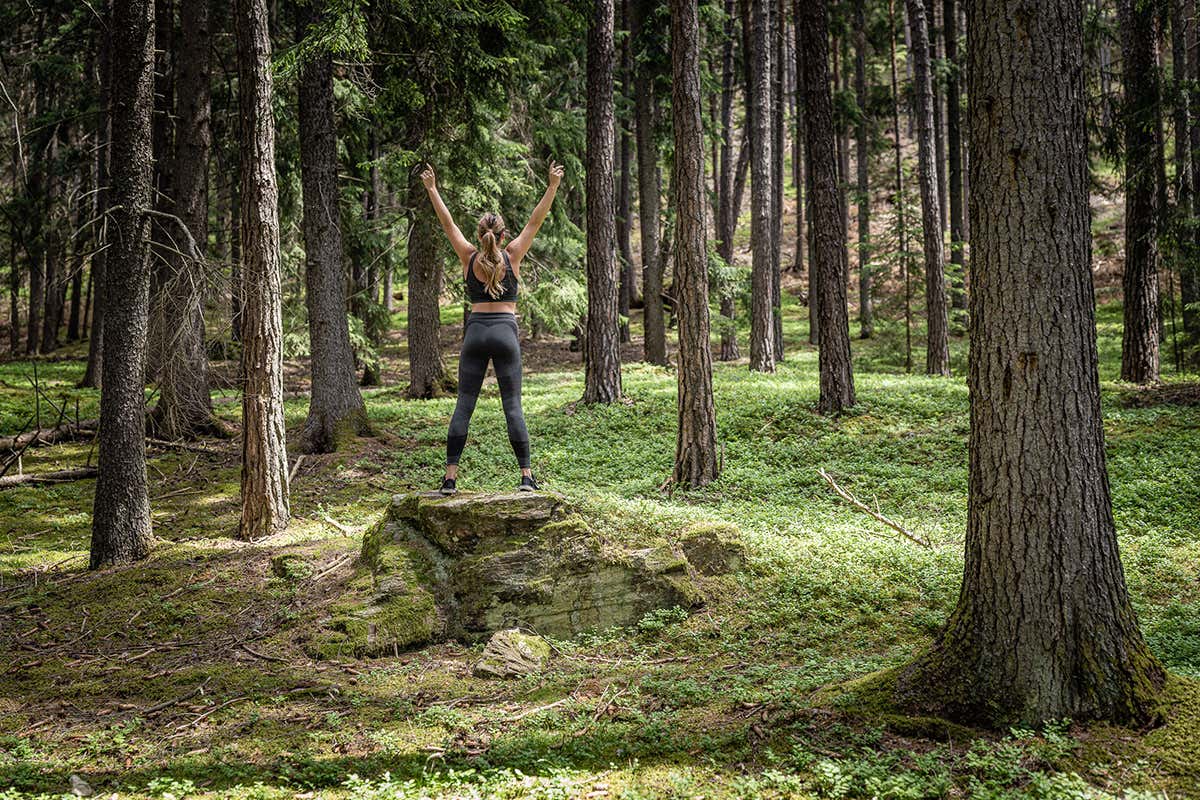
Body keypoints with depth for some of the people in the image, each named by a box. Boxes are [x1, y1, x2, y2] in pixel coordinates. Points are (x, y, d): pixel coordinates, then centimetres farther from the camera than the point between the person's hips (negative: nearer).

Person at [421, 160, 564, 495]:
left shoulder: (470, 258, 3)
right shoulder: (511, 256, 0)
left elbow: (447, 224, 10)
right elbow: (535, 221, 2)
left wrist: (431, 188, 16)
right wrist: (553, 185, 3)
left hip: (475, 332, 1)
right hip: (506, 332, -1)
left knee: (463, 405, 1)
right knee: (512, 406, -1)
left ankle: (450, 477, -3)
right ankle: (526, 476, -4)